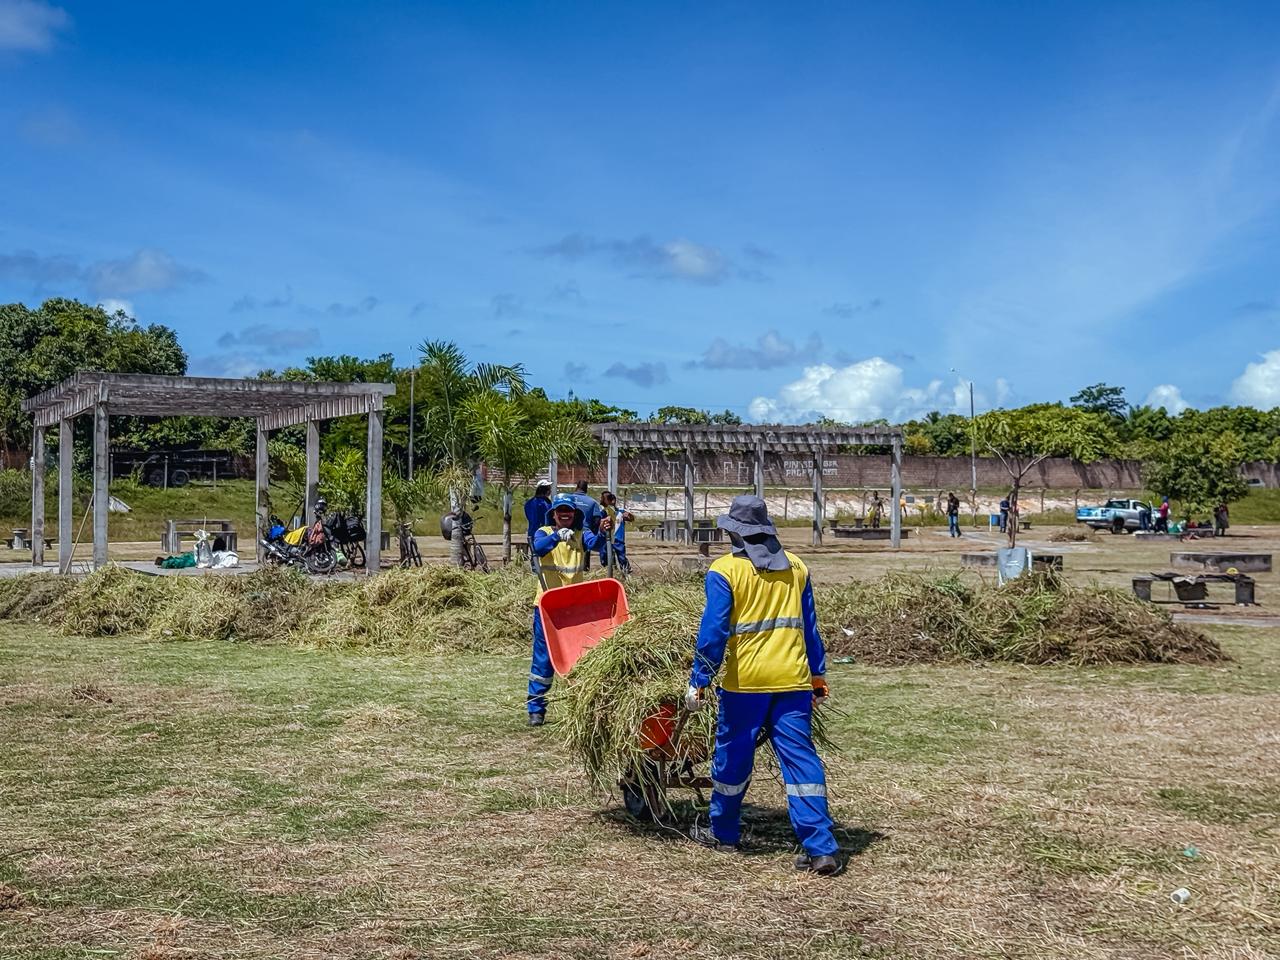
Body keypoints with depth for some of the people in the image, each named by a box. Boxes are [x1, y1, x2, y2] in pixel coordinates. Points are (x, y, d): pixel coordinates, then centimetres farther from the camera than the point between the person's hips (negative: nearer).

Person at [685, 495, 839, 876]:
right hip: (793, 679, 3)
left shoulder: (725, 570, -6)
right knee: (801, 759, 2)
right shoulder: (796, 567, 9)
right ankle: (821, 848, -4)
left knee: (733, 758, 14)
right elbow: (809, 627, 13)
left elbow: (713, 631, -10)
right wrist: (818, 673, 20)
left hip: (745, 681, -3)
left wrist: (699, 681, -6)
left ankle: (723, 833, 30)